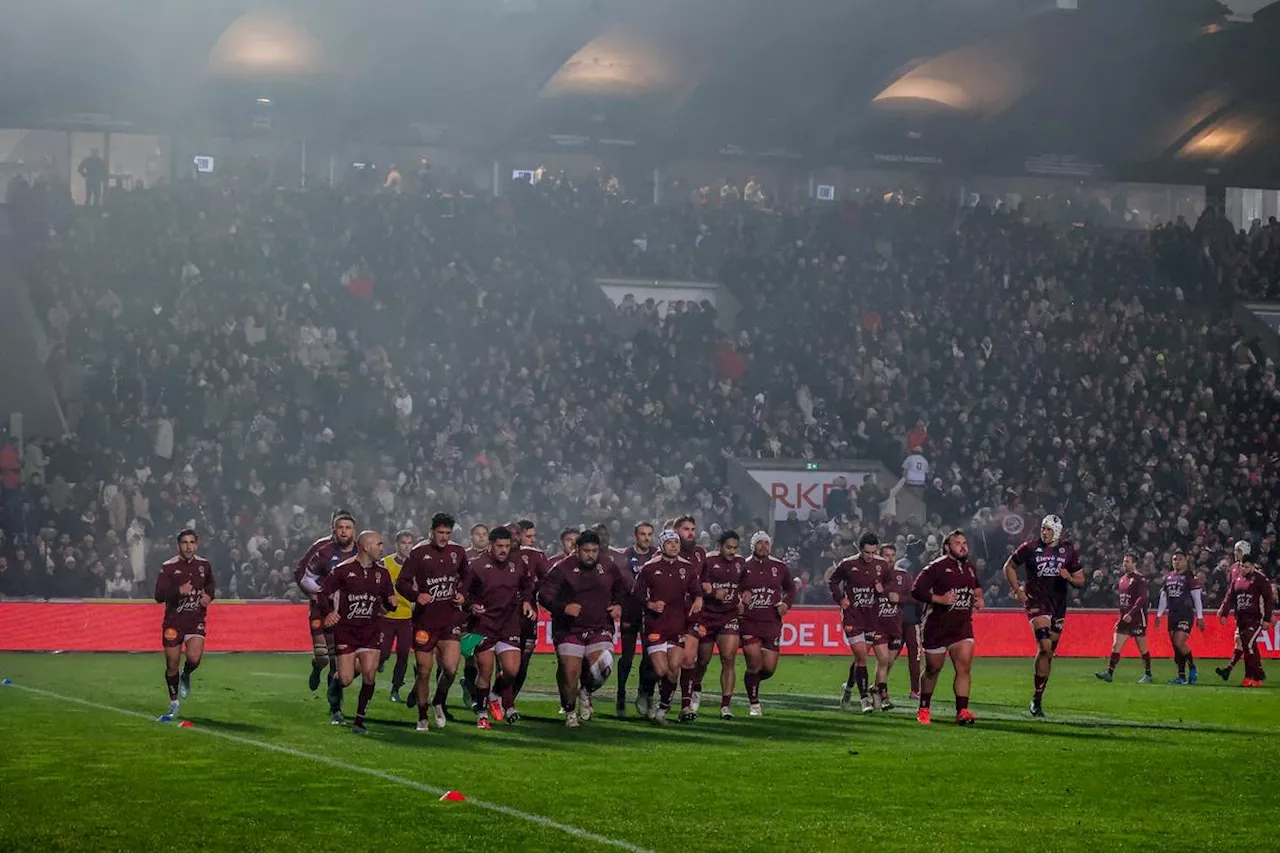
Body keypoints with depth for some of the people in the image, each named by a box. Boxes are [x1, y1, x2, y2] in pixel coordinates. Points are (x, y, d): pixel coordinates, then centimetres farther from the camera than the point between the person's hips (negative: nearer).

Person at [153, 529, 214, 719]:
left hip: (196, 620, 1)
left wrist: (209, 596, 3)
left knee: (194, 658, -20)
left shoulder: (204, 565, 4)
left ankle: (186, 676, 16)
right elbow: (159, 596, -12)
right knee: (172, 665, 3)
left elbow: (210, 584, 25)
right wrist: (179, 591, -27)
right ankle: (174, 703, 22)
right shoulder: (168, 567, -7)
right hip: (173, 620, -1)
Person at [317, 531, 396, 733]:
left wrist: (391, 604, -6)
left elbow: (388, 601, 18)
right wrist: (328, 613, -17)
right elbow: (323, 592, -1)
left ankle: (359, 720, 2)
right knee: (346, 679, -8)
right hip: (346, 628, -3)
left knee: (369, 673, -11)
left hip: (371, 629, 3)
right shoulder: (343, 569, -6)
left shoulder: (382, 572, 7)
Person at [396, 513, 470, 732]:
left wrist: (462, 594, 5)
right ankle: (422, 718, 19)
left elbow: (466, 578, 24)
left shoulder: (458, 552, 7)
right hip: (425, 618, -2)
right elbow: (401, 583, -2)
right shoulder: (418, 553, -3)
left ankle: (439, 703, 16)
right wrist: (417, 596, -20)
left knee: (450, 667, -13)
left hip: (450, 618, 2)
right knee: (424, 671, 2)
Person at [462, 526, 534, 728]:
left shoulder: (517, 564, 6)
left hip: (510, 624, 3)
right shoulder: (477, 566, -6)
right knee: (485, 673, 0)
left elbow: (527, 586, 23)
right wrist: (472, 606, -19)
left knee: (512, 670, -7)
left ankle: (497, 697, 23)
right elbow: (463, 592, -1)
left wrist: (526, 602, 6)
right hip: (484, 624, -3)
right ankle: (482, 714, 16)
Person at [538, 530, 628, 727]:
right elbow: (544, 595, -6)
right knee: (569, 672, -6)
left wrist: (619, 605, 4)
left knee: (604, 667, -17)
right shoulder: (563, 569, -4)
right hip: (569, 630, -2)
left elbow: (622, 590, 24)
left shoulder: (608, 568, 8)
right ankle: (570, 712, 17)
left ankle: (586, 692, 16)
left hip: (600, 629, 2)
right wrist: (563, 608, -21)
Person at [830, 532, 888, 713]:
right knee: (861, 657, -12)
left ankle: (849, 688, 36)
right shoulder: (847, 564, -8)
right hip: (852, 615, -4)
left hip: (871, 615, 4)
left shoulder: (881, 565, 0)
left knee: (860, 657, 12)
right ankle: (865, 698, -8)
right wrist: (840, 599, -6)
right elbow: (832, 581, 8)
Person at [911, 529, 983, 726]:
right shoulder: (937, 567, -10)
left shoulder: (969, 567, 11)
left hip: (962, 626, 4)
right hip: (936, 626, -4)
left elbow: (976, 585, 32)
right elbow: (916, 590, -15)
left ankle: (962, 711, -15)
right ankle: (924, 709, 28)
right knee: (933, 669, 8)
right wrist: (940, 599, -24)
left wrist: (978, 597, 11)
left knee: (964, 666, -13)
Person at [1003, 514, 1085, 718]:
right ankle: (1036, 699, -14)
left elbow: (1080, 581, 8)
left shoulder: (1069, 551, 3)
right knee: (1045, 646, -20)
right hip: (1037, 602, -4)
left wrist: (1069, 578, -14)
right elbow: (1009, 567, 8)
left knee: (1050, 652, 7)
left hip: (1059, 604, 4)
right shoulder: (1030, 547, -4)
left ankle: (1038, 698, 17)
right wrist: (1017, 590, -3)